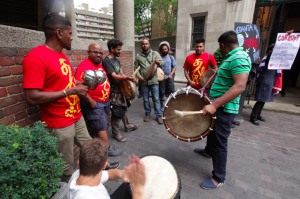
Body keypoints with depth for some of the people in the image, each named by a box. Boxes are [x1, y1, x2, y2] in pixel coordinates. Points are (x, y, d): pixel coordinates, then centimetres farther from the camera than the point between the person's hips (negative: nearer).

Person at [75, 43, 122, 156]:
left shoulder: (99, 65, 12)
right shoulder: (84, 66, -17)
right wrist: (91, 101, -21)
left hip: (105, 101, 9)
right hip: (94, 103, -9)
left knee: (103, 125, 17)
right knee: (101, 127, 2)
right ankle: (108, 149, 18)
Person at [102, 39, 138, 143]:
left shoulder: (117, 60, 12)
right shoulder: (107, 60, -16)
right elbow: (114, 76, -26)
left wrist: (129, 78, -1)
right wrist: (126, 78, -41)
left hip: (121, 87, 9)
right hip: (113, 90, -9)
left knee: (125, 107, 20)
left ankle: (127, 126, 39)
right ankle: (116, 133, 16)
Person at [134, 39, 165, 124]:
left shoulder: (155, 53, 5)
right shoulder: (138, 56, 8)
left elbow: (163, 63, 1)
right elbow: (136, 68, 10)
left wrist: (158, 62, -22)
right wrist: (139, 76, -6)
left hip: (154, 81, -2)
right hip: (144, 81, 2)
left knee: (156, 99, 1)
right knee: (145, 99, 11)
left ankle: (159, 116, 12)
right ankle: (147, 114, 28)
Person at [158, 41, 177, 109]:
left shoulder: (171, 57, 8)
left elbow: (174, 67, 6)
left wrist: (171, 74, -9)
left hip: (169, 78, 2)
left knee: (172, 92, 2)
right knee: (161, 92, 5)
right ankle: (161, 104, 19)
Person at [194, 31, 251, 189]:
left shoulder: (239, 58, -20)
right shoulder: (231, 58, 13)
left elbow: (240, 86, -32)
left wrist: (214, 105, -37)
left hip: (224, 109, -10)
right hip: (217, 106, 10)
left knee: (219, 142, 0)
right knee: (212, 131, 28)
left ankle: (218, 179, 17)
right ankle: (208, 151, 54)